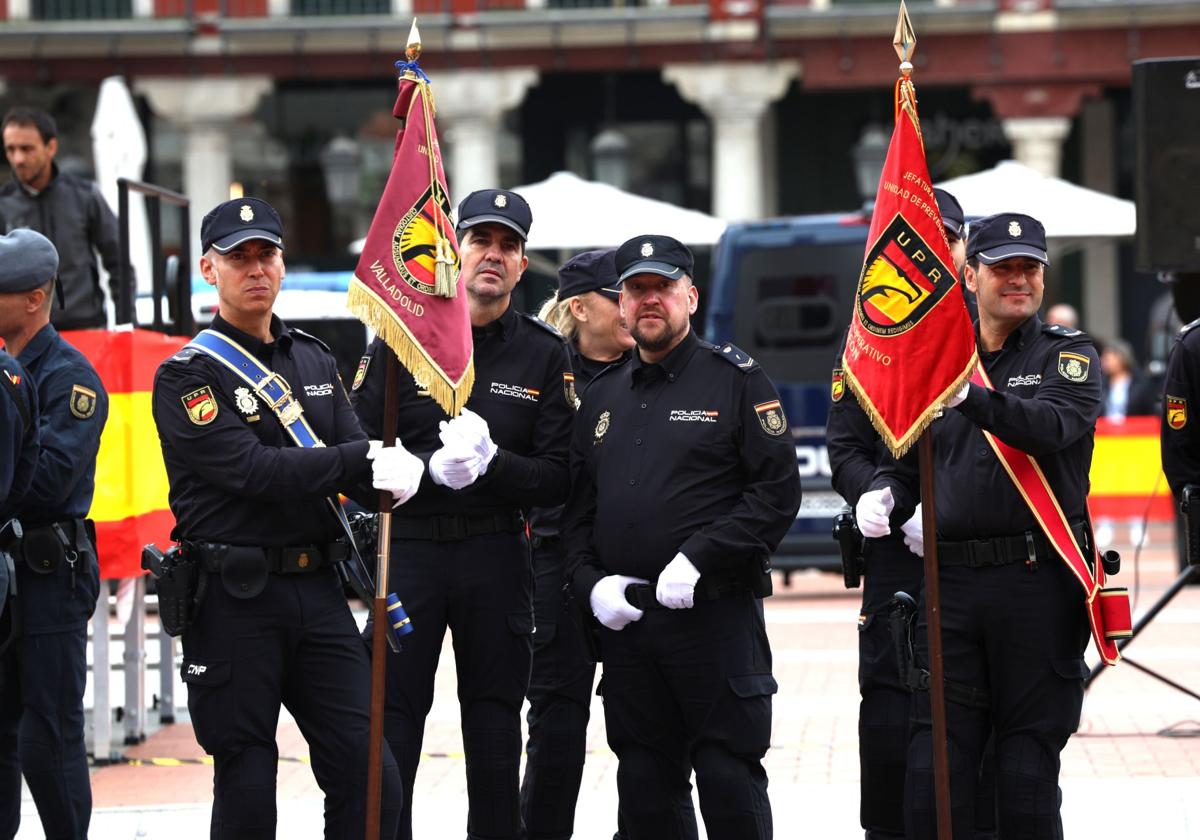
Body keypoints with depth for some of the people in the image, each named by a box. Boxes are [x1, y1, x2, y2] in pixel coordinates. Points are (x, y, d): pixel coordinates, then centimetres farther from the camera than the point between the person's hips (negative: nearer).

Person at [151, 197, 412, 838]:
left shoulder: (316, 361, 15)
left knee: (370, 781, -2)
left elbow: (355, 460, 6)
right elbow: (251, 470, -17)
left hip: (317, 592, 5)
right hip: (234, 599, -5)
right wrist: (363, 461, -21)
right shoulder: (187, 376, -5)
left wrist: (392, 473, -18)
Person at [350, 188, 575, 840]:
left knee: (495, 721, 8)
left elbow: (557, 479, 0)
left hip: (496, 558, 1)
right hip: (409, 547, -1)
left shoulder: (544, 355, 5)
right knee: (391, 715, -3)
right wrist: (432, 467, -19)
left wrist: (492, 465, -18)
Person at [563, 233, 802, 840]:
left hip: (716, 614, -5)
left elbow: (778, 490, -8)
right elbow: (577, 508, 18)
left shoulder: (736, 381, 0)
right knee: (646, 786, 9)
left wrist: (699, 558, -16)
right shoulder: (602, 397, 16)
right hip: (624, 620, 5)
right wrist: (590, 580, 1)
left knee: (728, 778, -4)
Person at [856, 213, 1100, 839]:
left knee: (1029, 766, 0)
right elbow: (906, 455, 20)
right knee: (933, 760, 0)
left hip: (1038, 582, -3)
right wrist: (885, 494, -3)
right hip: (952, 580, 3)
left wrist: (971, 397, -33)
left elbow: (1055, 426, -18)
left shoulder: (1067, 354, 3)